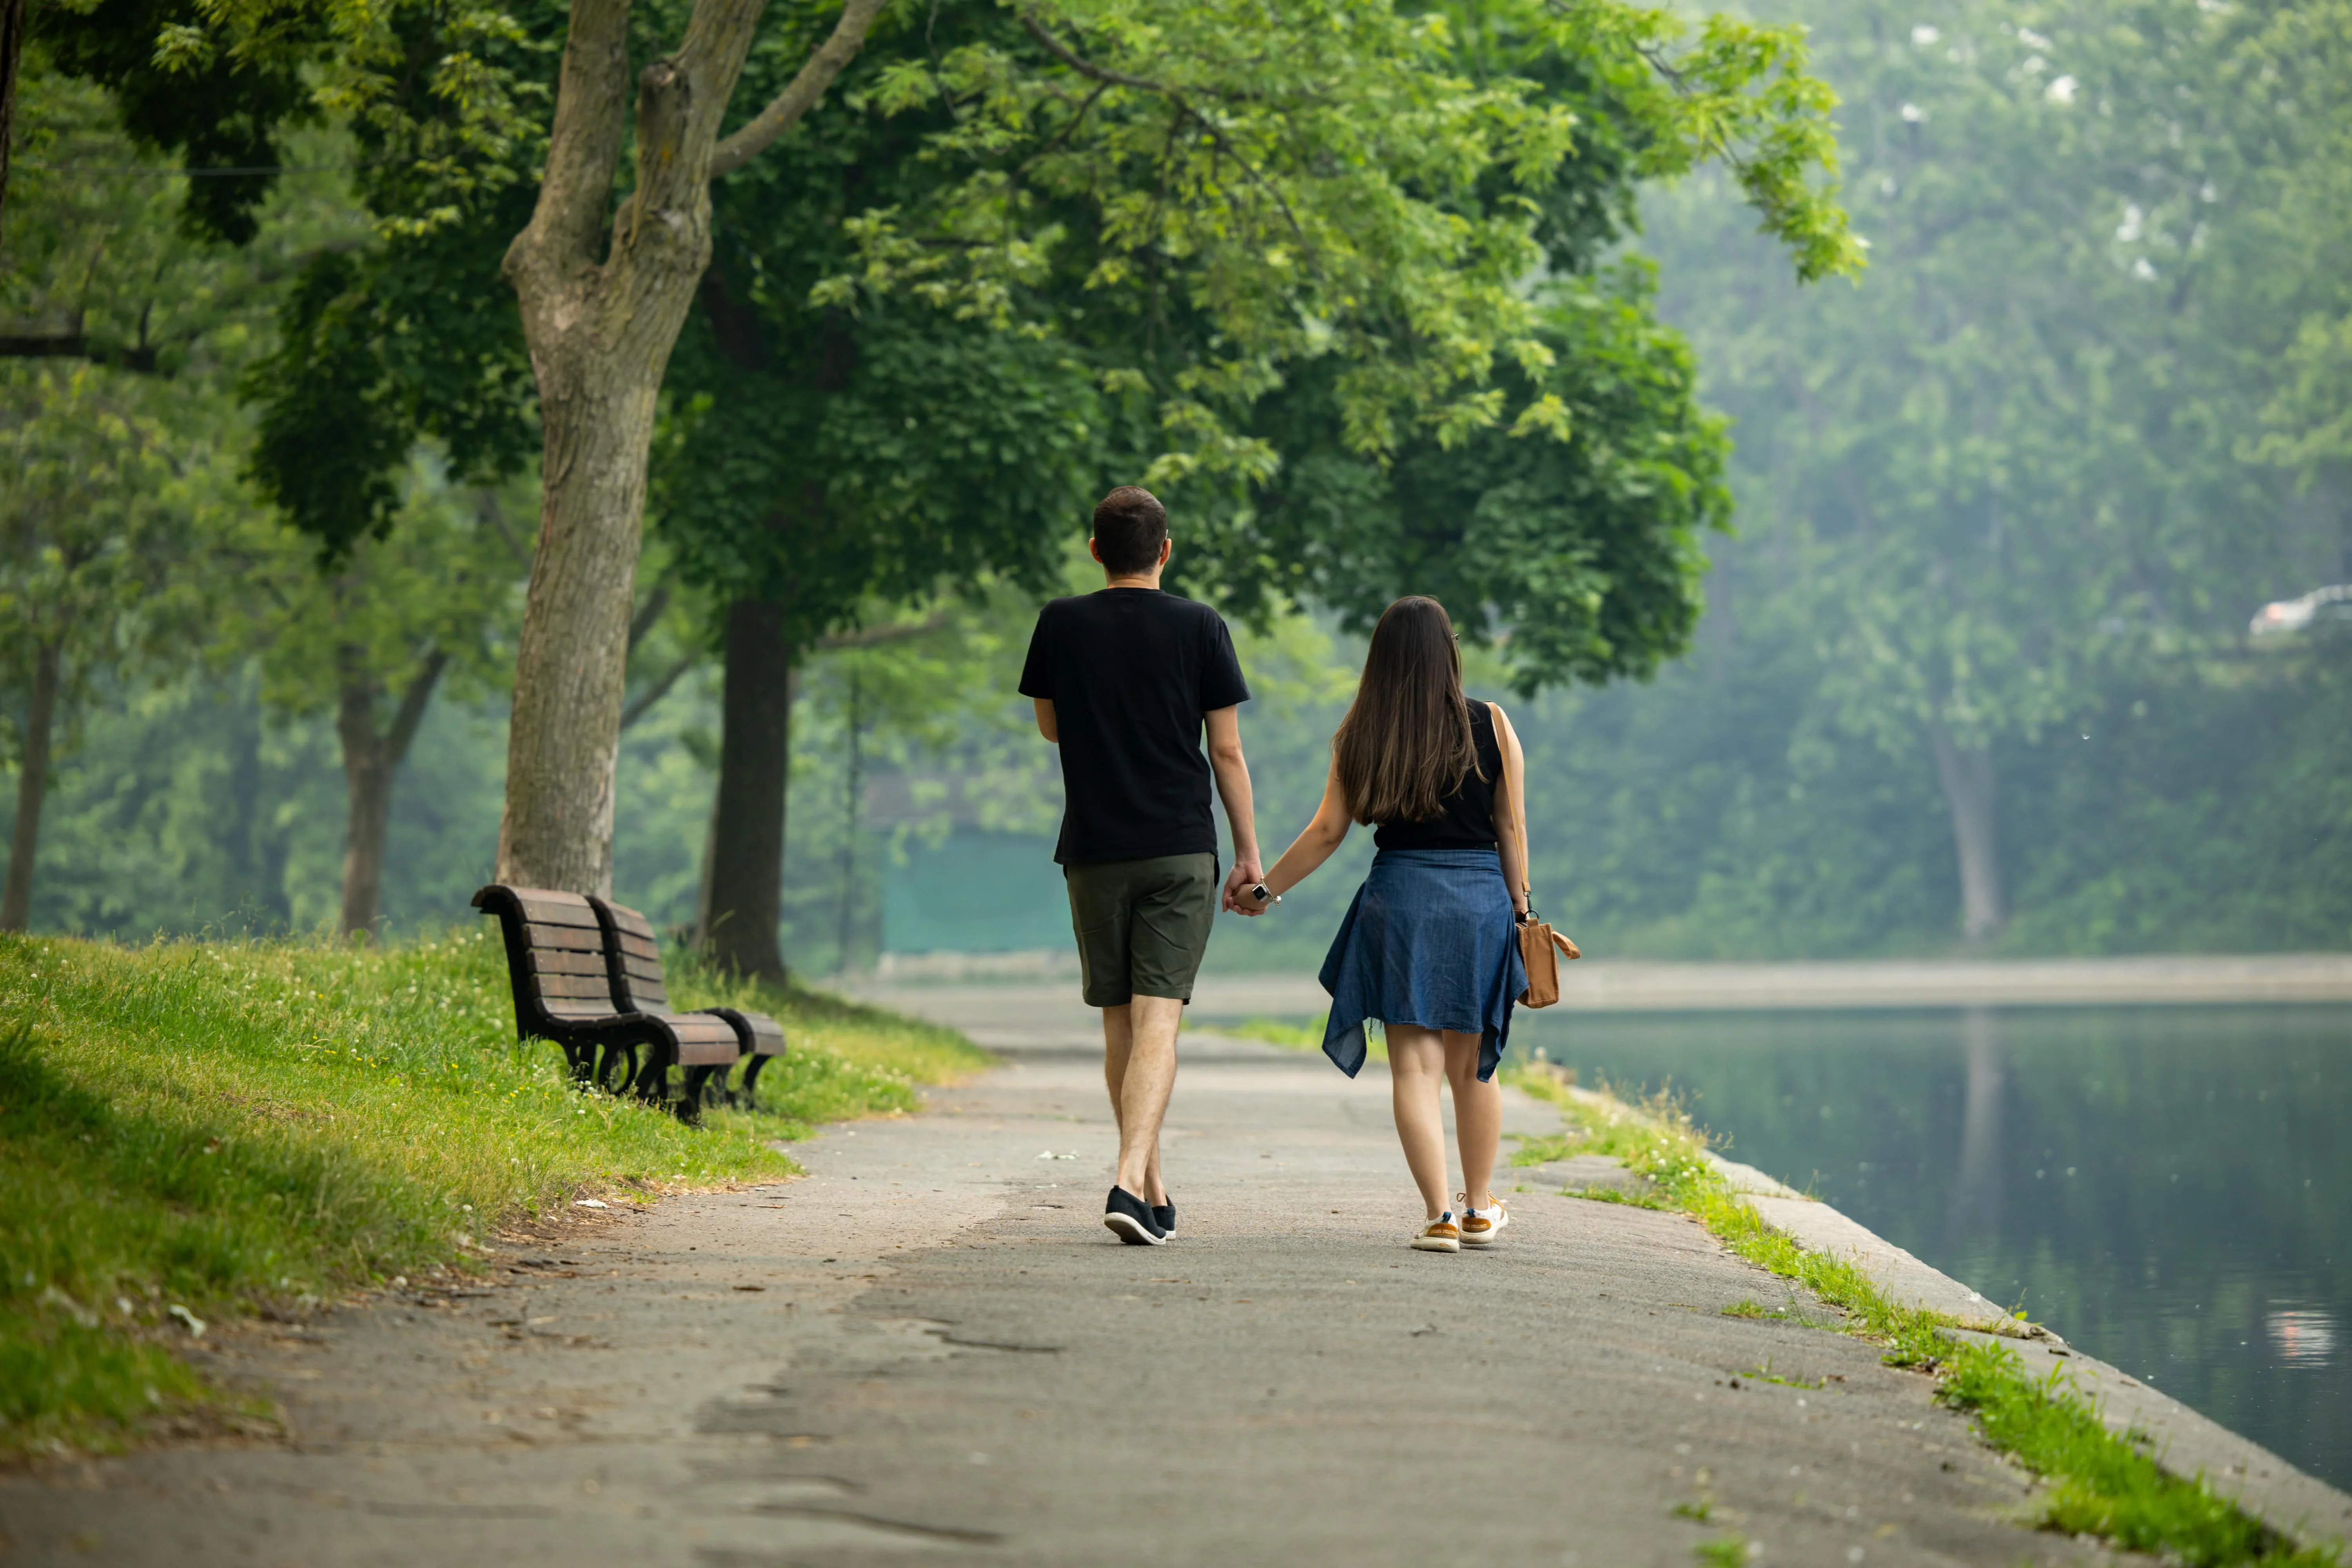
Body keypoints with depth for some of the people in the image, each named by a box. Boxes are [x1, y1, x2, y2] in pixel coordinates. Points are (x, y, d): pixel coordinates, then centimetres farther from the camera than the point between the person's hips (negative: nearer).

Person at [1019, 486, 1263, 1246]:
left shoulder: (1061, 624, 1)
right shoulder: (1200, 628, -2)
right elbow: (1227, 751, 0)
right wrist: (1249, 855, 6)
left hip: (1094, 853, 2)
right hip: (1181, 852, -2)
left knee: (1119, 1022, 12)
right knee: (1157, 1020, -6)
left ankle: (1155, 1195, 19)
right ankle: (1131, 1184, -23)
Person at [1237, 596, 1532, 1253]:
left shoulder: (1362, 734, 1)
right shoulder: (1490, 726, 0)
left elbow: (1327, 832, 4)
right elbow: (1512, 830, 2)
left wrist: (1265, 889, 16)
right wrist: (1520, 908, 11)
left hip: (1399, 897, -1)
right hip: (1480, 900, 1)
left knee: (1415, 1067, 0)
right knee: (1473, 1066, 14)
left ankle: (1438, 1215, -7)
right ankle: (1480, 1209, 26)